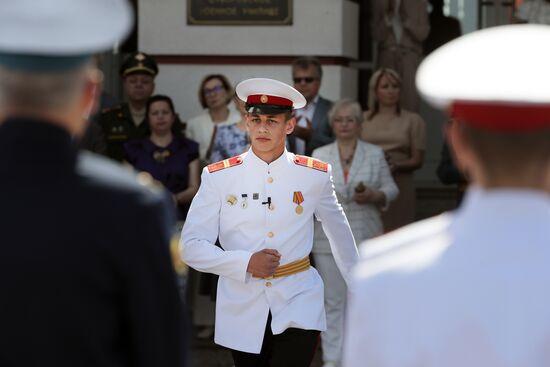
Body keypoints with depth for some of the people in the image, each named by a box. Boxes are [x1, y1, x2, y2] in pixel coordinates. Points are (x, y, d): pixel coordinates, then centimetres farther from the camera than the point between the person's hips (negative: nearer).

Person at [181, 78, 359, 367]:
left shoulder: (315, 176, 0)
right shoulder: (218, 177, -4)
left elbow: (339, 233, 16)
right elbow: (191, 246, -8)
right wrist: (246, 263, -20)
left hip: (299, 304, -1)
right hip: (242, 310, 1)